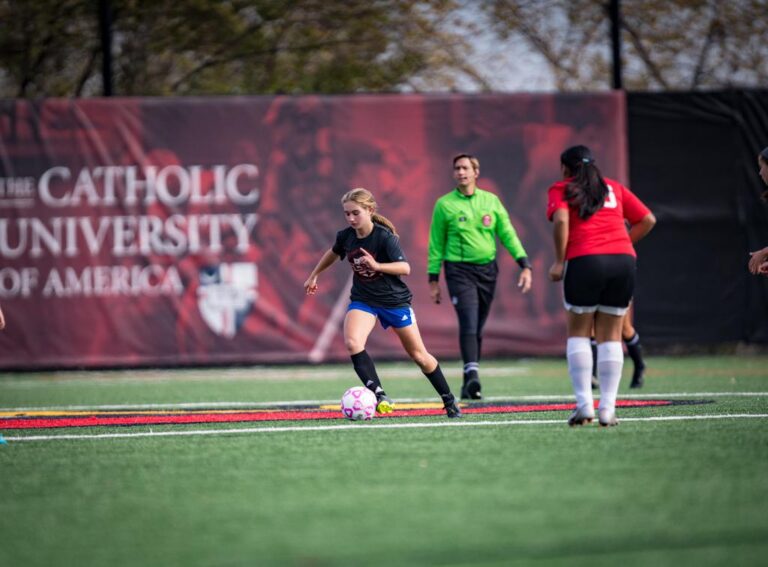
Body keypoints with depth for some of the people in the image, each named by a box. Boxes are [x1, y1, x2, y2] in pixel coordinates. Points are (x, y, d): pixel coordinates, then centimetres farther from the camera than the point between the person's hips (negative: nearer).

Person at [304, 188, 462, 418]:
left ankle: (449, 401, 23)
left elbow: (405, 267, -27)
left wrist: (377, 265, -40)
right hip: (363, 299, 4)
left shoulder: (385, 237, -21)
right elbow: (333, 253, 17)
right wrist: (314, 276, 26)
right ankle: (379, 395, -26)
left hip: (394, 300, -4)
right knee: (352, 342, -26)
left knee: (418, 355, 6)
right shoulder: (345, 236, -6)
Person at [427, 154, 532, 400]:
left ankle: (468, 384, 16)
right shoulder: (444, 205, 1)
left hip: (487, 269, 3)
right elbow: (436, 244, 5)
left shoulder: (491, 201, 7)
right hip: (459, 271, -3)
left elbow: (508, 234, 8)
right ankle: (472, 374, -28)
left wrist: (525, 265, -2)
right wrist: (433, 279, 2)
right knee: (469, 323, -19)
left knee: (477, 329, 8)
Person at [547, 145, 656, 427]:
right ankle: (608, 408, 2)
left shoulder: (562, 189, 10)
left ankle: (584, 403, -3)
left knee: (578, 333, 9)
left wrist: (559, 261, -3)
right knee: (611, 335, 8)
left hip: (584, 262, -3)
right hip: (623, 261, 3)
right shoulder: (614, 188, 21)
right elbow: (647, 220, 16)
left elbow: (561, 220, -9)